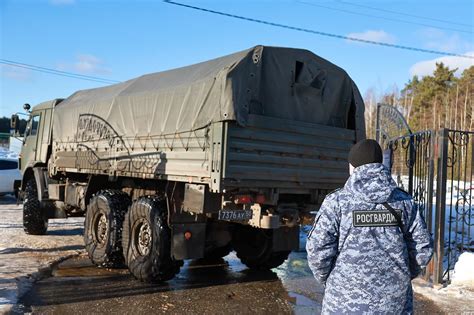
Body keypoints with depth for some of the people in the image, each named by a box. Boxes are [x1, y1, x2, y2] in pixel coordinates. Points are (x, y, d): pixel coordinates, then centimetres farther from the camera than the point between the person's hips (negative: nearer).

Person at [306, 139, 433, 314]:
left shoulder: (336, 202, -10)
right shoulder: (404, 202, 1)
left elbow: (318, 250, -12)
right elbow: (423, 249, 4)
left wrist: (325, 277, 6)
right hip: (395, 300, 3)